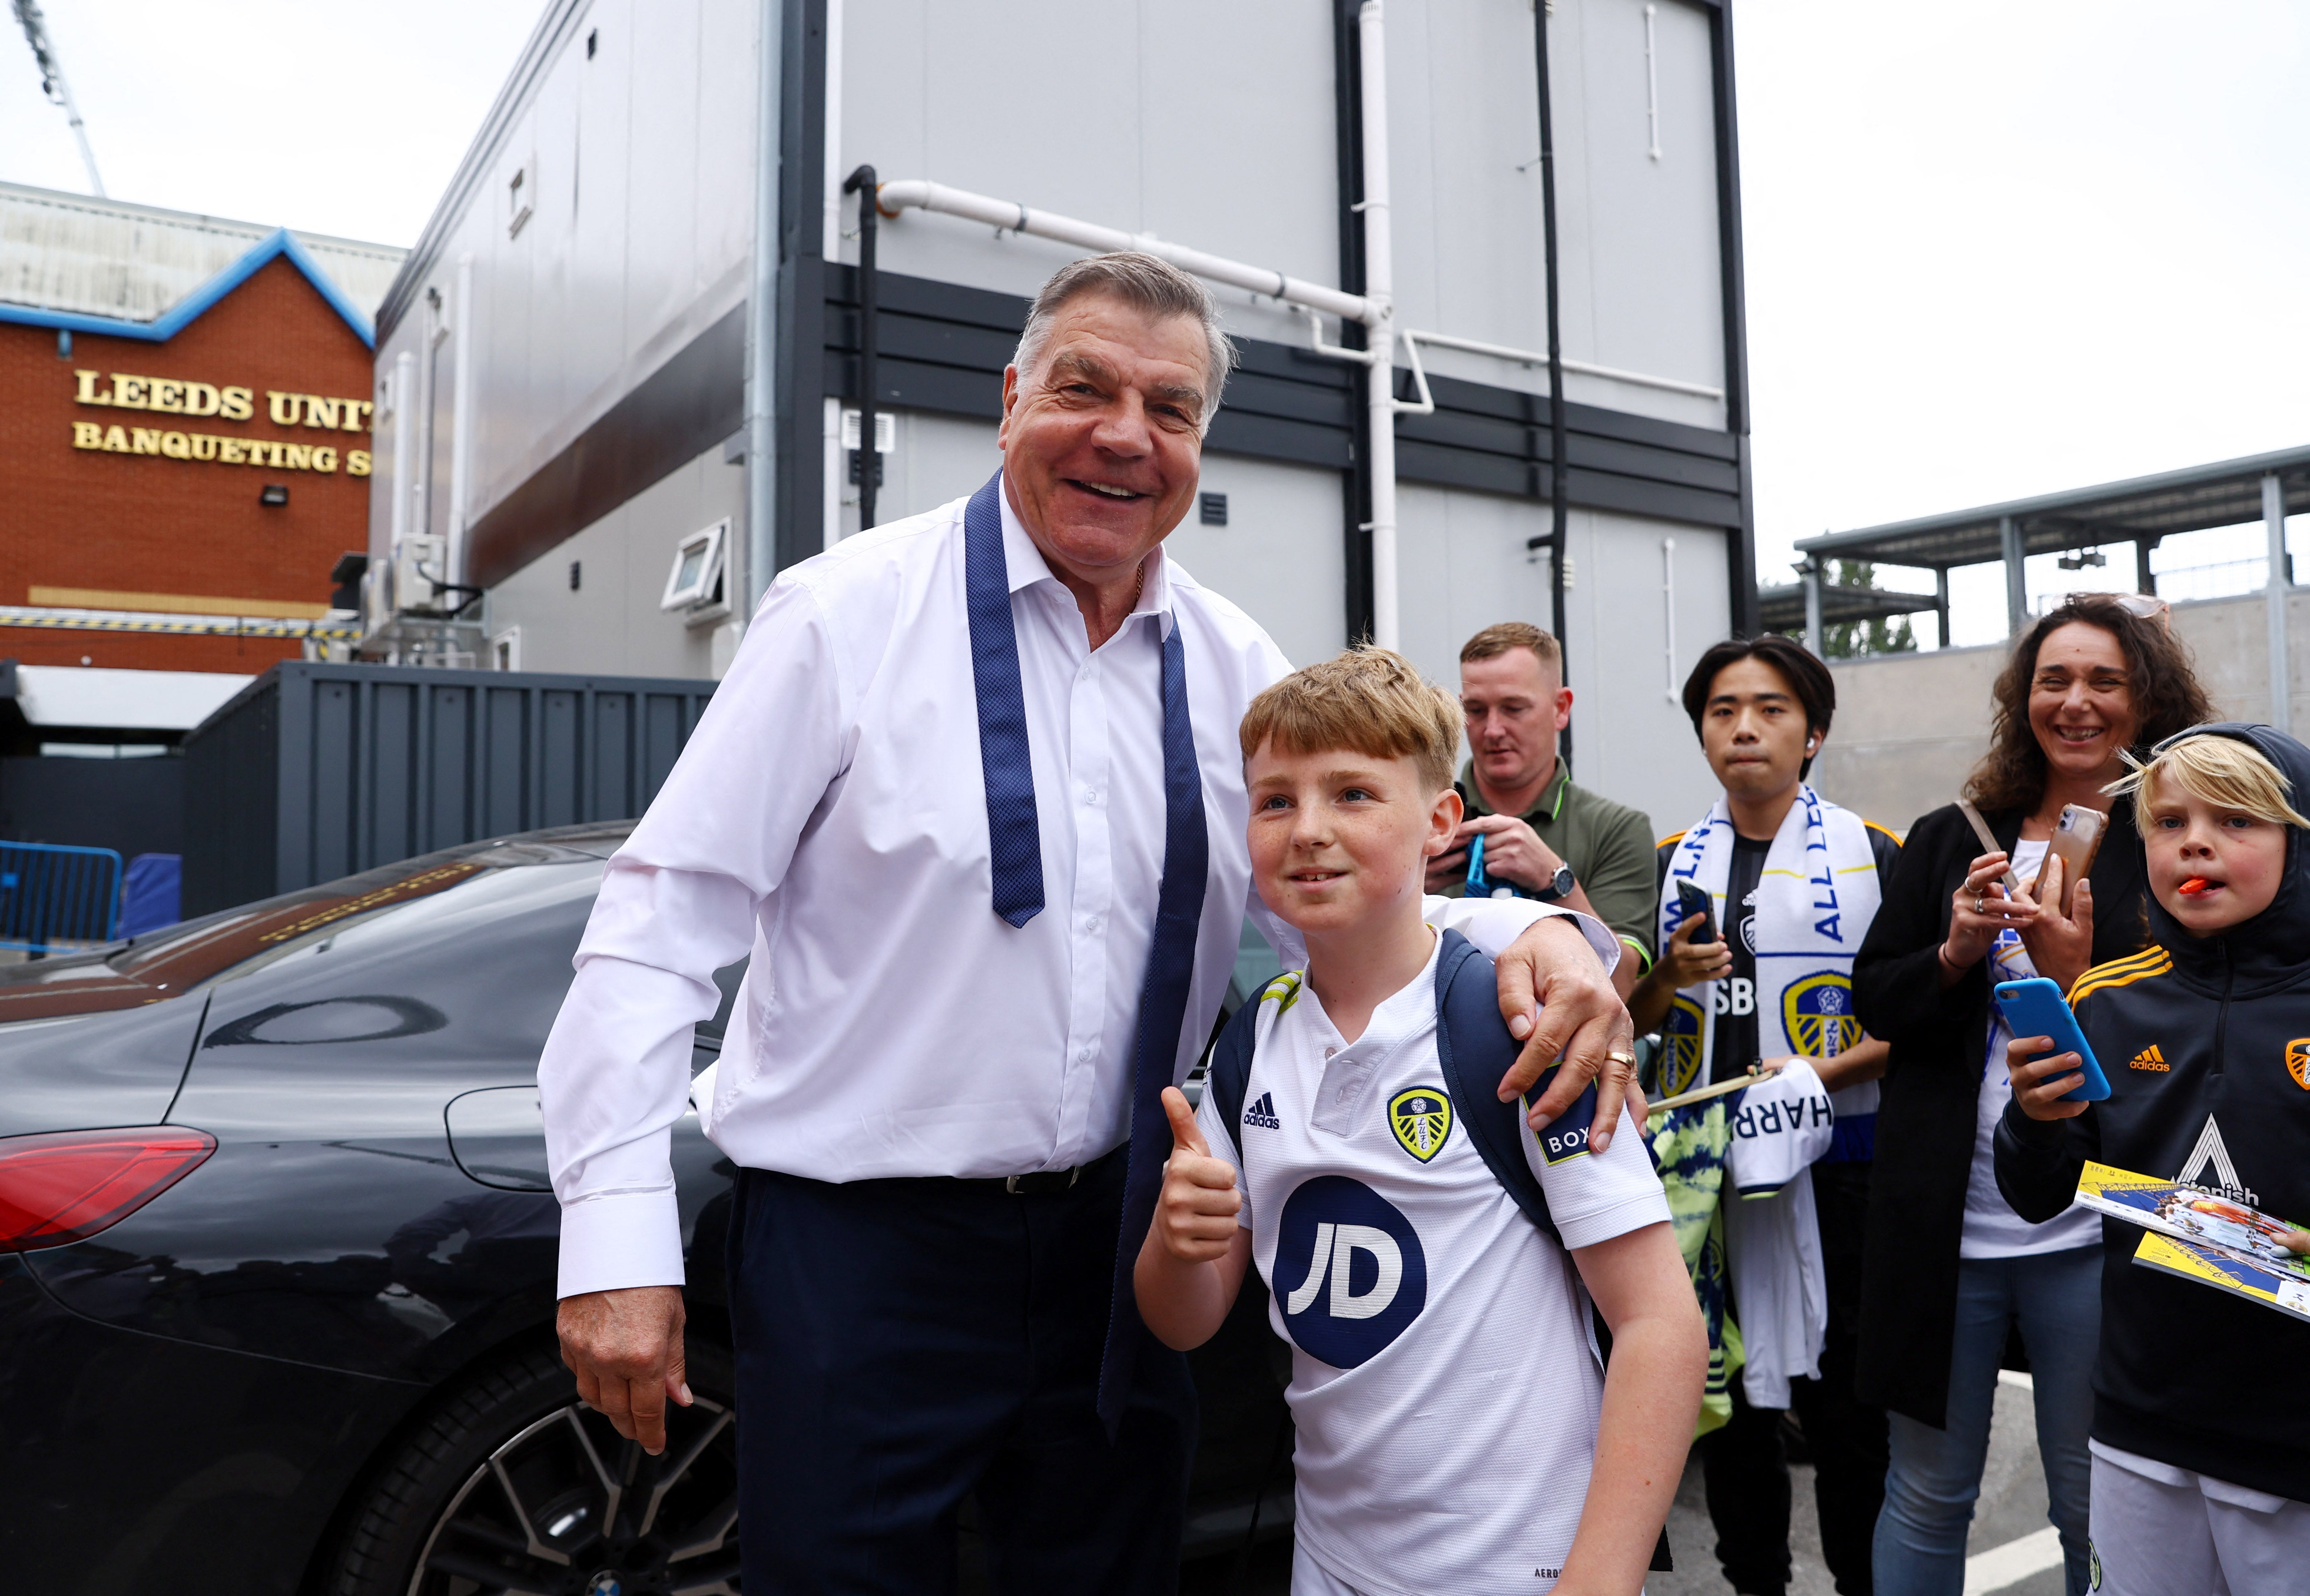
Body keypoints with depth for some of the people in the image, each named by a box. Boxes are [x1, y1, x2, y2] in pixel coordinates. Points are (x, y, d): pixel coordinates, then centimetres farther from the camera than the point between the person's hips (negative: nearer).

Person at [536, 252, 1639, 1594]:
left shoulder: (1235, 666, 3)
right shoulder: (848, 614, -10)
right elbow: (663, 925, -11)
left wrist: (1529, 929, -15)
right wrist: (618, 1236, -16)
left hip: (1118, 1240, 5)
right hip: (861, 1246, -4)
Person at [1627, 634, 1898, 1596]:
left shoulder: (1872, 854, 1)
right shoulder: (1674, 863, 9)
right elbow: (1631, 1020, 10)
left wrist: (1825, 1069, -16)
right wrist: (1669, 976, -10)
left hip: (1835, 1164, -3)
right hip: (1700, 1161, 3)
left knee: (1846, 1406, 6)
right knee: (1726, 1394, 13)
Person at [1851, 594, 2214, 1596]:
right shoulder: (1950, 840, 6)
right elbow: (1871, 999, 5)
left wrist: (2076, 979, -18)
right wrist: (1953, 953, -13)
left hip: (2091, 1233, -1)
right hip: (1942, 1221, 2)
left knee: (2096, 1512, 14)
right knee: (1927, 1492, 14)